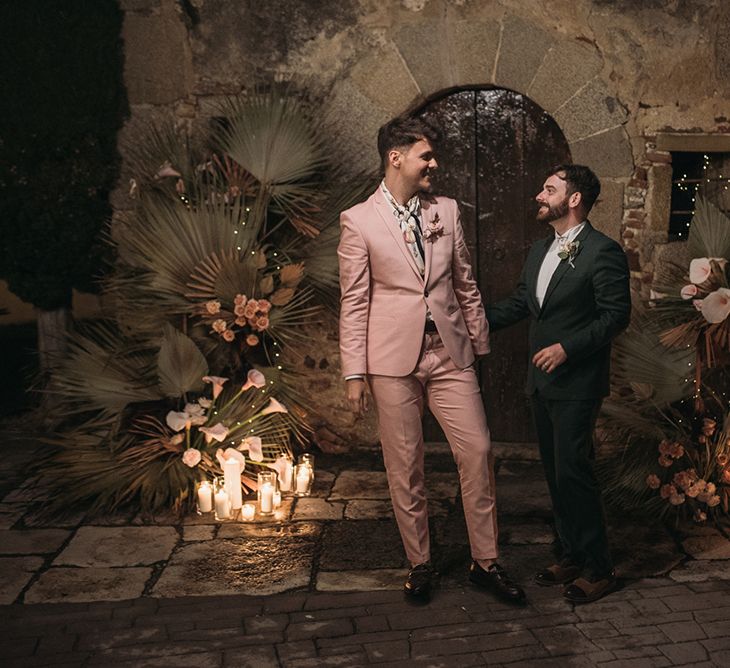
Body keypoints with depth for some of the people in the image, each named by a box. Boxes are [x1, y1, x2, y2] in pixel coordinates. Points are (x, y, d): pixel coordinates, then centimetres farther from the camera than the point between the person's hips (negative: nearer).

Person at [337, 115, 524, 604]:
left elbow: (465, 284, 14)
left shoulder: (446, 211, 8)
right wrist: (354, 372, -5)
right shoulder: (359, 221, -2)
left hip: (450, 353, 3)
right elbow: (354, 302, -2)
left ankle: (485, 561, 16)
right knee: (405, 466, 6)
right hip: (393, 360, -3)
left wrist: (480, 342, 14)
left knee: (478, 450, 0)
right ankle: (420, 563, 23)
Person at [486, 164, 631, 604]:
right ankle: (572, 556, 27)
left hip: (577, 385, -8)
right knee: (556, 473, 14)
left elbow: (616, 315, -14)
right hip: (543, 382, 8)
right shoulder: (540, 252, 14)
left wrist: (568, 347, -21)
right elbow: (519, 304, 17)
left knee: (573, 473, -6)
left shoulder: (603, 251, -12)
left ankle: (599, 570, 8)